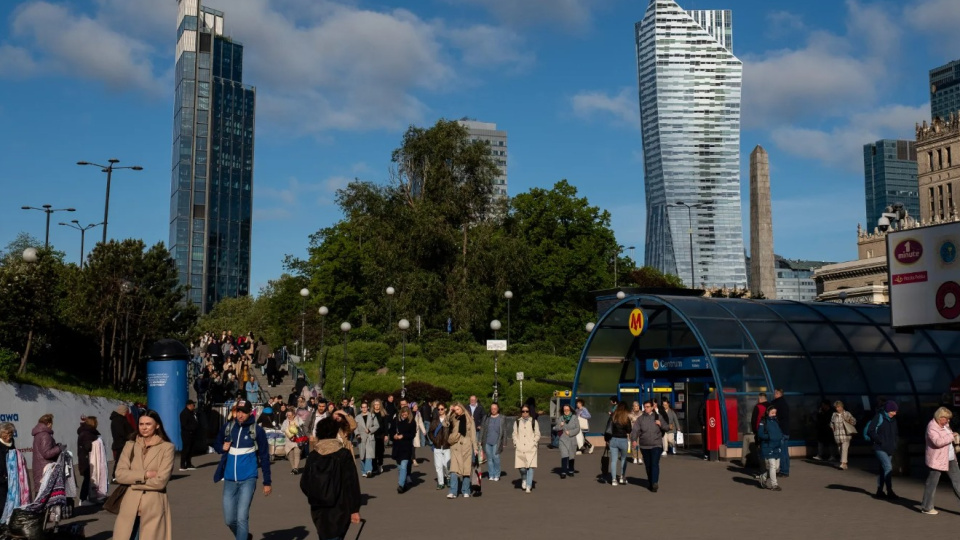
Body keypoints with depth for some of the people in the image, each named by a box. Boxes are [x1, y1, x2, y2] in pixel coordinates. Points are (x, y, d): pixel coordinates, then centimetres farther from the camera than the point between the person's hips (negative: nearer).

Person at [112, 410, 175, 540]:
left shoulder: (166, 447, -2)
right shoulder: (130, 446, 10)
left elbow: (160, 481, -10)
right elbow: (120, 474, -1)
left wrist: (134, 481, -5)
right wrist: (145, 475, -12)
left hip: (154, 507, -3)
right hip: (130, 506, 3)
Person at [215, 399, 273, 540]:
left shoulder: (257, 430, -6)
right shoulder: (227, 427, 2)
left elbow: (264, 457, -1)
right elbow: (217, 445, 19)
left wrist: (267, 482, 0)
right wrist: (222, 448, -5)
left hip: (248, 479, -4)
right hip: (229, 480, 4)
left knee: (242, 517, -11)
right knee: (229, 519, 10)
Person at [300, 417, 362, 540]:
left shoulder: (312, 456, -2)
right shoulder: (344, 455, -10)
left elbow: (304, 484, 1)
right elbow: (351, 484, -13)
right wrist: (354, 509, -8)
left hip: (318, 510, 3)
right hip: (339, 509, -3)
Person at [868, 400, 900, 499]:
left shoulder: (893, 420, 11)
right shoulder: (879, 417, -10)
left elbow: (896, 433, 25)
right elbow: (870, 431, -15)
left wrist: (894, 442, 10)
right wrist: (879, 441, -15)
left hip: (890, 449, 7)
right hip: (880, 449, -7)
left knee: (883, 469, 11)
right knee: (888, 467, -16)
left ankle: (879, 491, 19)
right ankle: (889, 491, -13)